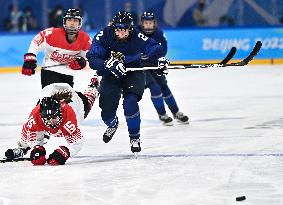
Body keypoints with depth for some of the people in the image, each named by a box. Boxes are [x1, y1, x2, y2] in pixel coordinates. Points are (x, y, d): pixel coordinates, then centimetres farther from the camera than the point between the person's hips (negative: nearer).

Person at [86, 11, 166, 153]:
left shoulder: (137, 38, -23)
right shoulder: (104, 36, -23)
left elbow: (154, 48, -9)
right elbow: (92, 59, -28)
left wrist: (160, 59, -30)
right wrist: (109, 64, -44)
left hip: (133, 73, -1)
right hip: (110, 76, 1)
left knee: (130, 102, -24)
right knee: (107, 108, -2)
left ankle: (135, 137, -3)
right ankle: (112, 125, 37)